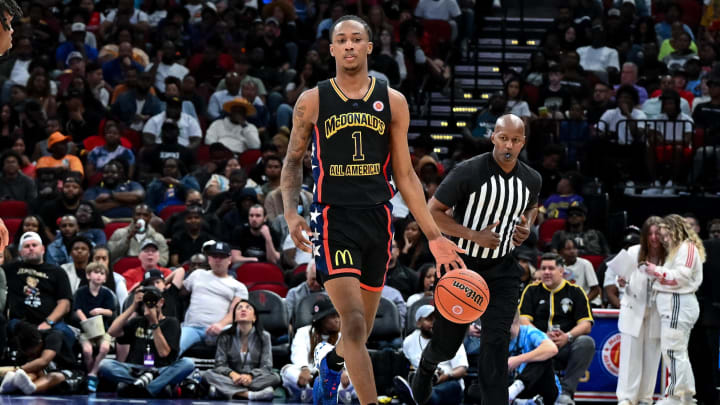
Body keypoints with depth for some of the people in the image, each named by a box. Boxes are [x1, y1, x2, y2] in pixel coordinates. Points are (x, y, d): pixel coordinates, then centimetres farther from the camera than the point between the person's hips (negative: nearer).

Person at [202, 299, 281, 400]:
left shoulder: (264, 336, 5)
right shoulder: (225, 337, 7)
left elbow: (266, 367, -2)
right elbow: (220, 365, 0)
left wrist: (250, 376, -25)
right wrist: (232, 374, -24)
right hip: (231, 380, 0)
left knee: (275, 378, -30)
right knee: (207, 374, -28)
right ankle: (251, 394, -43)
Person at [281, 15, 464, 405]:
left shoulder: (392, 102, 5)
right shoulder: (312, 102, 1)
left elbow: (405, 175, 8)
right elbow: (293, 160, 11)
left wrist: (433, 236, 4)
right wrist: (290, 212, -5)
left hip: (377, 219, 3)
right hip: (333, 218, -3)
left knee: (362, 328, 13)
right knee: (354, 322, -16)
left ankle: (330, 359, 46)